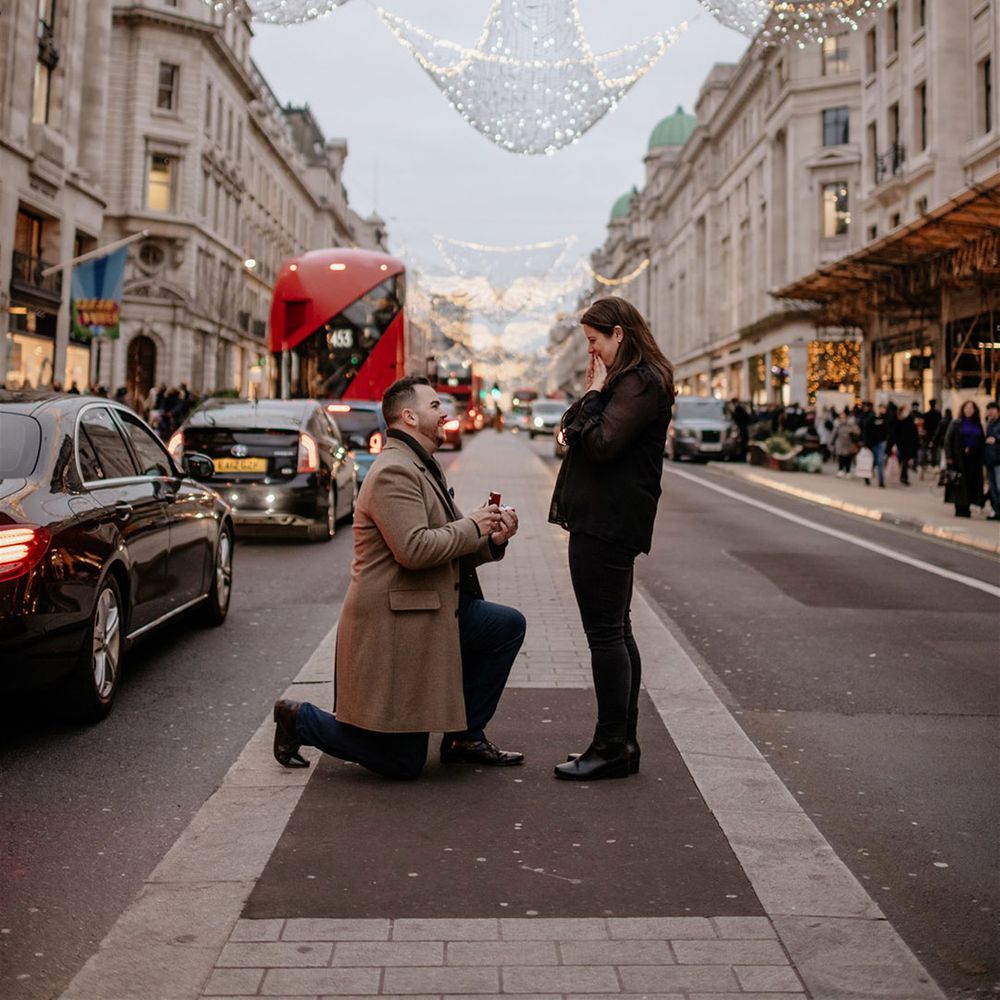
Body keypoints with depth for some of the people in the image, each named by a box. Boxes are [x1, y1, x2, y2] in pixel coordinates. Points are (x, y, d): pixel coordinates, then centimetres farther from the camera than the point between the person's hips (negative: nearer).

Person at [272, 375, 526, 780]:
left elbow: (451, 547, 20)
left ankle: (465, 735, 14)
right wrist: (473, 526, -15)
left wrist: (492, 539, 1)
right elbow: (414, 549, -28)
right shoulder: (394, 471, -18)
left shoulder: (421, 469, 17)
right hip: (393, 627, -10)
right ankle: (301, 719, 14)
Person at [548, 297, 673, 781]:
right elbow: (579, 434, 20)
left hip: (607, 525, -11)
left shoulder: (641, 382, -13)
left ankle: (612, 747, 0)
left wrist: (593, 393, -11)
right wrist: (592, 393, 7)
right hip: (606, 522, 11)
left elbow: (602, 444, -21)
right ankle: (622, 743, 20)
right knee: (616, 632, 13)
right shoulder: (632, 379, 19)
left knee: (605, 634, -6)